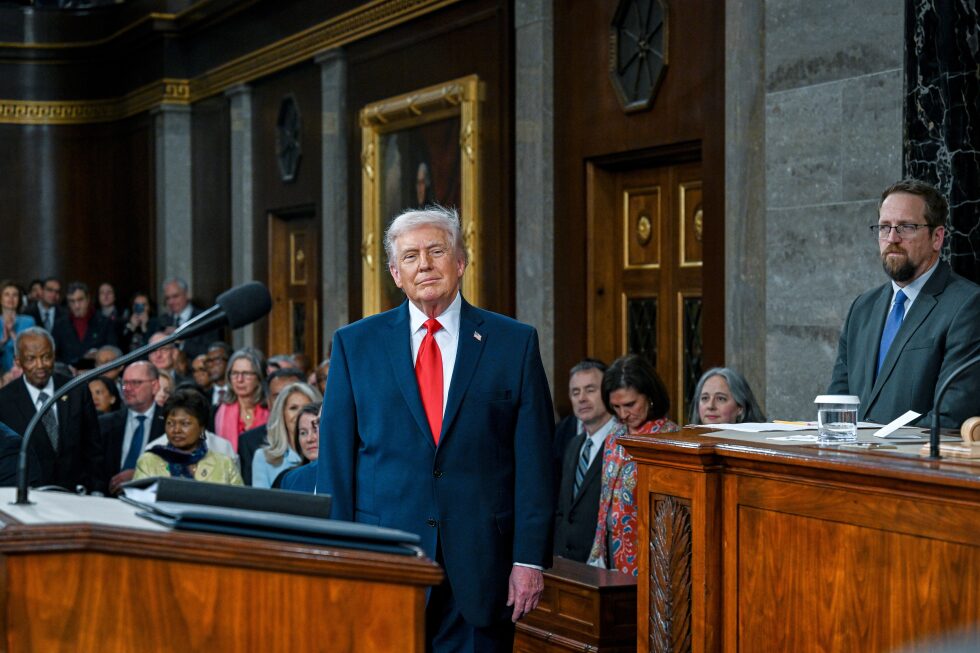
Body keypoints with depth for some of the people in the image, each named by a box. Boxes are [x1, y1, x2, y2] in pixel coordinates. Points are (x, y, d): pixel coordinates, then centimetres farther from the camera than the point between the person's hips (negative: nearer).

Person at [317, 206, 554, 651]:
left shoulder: (514, 343, 4)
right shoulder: (355, 344, 6)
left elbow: (534, 461, 1)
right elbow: (335, 459, 5)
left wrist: (530, 559, -4)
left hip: (480, 562, 0)